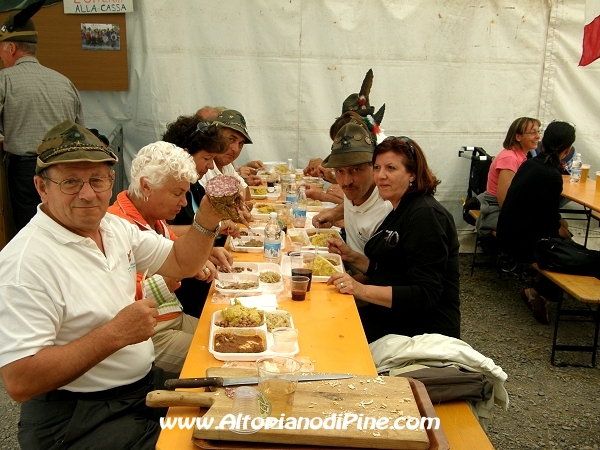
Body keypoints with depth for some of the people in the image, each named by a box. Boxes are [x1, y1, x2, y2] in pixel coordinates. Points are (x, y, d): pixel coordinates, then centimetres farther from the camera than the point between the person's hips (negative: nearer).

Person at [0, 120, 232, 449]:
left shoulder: (115, 227, 4)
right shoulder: (26, 260, -21)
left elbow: (181, 264, 14)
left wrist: (206, 221, -5)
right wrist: (115, 333, -26)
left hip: (145, 382, 8)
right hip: (74, 418, -7)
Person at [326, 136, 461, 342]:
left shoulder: (426, 216, -18)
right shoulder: (400, 211, 11)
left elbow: (426, 296, -24)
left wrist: (362, 290, -29)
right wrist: (351, 256, 3)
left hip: (422, 331, -8)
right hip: (392, 316, 9)